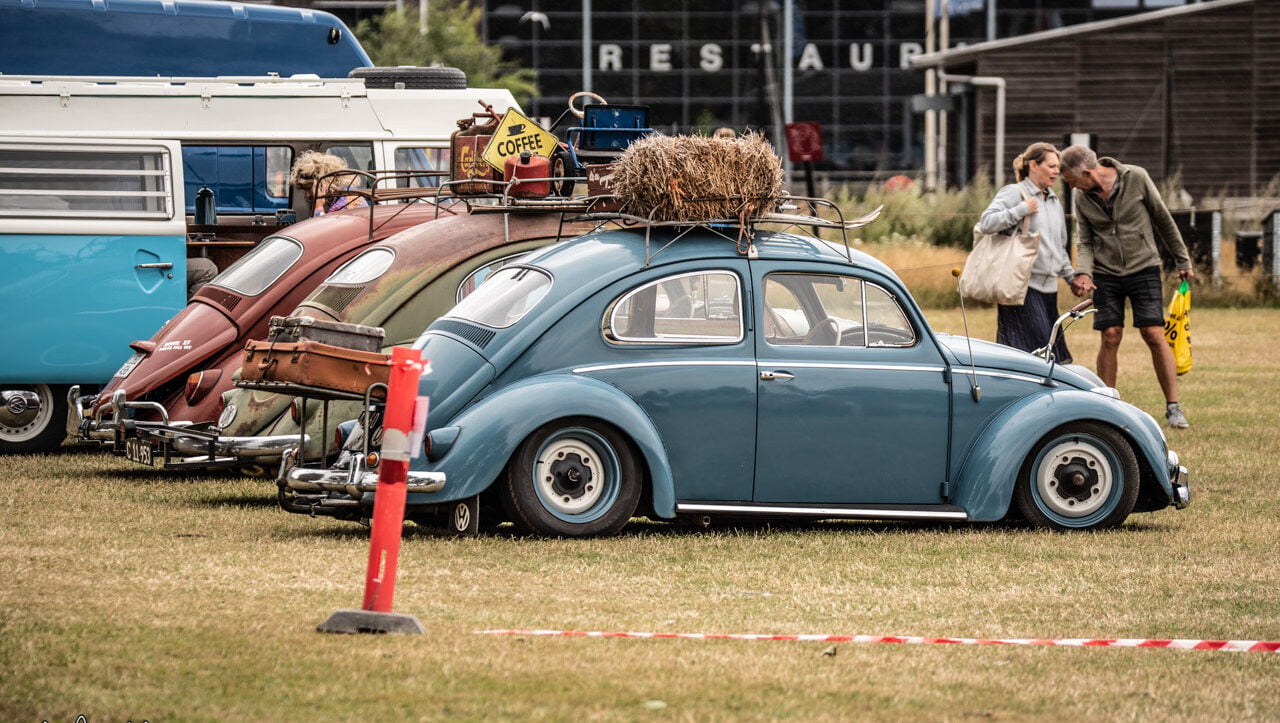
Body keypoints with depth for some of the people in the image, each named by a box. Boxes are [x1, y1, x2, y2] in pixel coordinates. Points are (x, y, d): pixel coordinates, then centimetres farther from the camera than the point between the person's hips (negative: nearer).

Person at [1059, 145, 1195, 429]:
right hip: (1106, 274, 3)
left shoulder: (1136, 179, -11)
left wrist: (1182, 261, 6)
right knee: (1110, 337, -3)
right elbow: (1085, 242, 5)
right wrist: (1083, 272, -15)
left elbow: (1163, 219, 0)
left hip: (1144, 268, -3)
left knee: (1154, 335, -9)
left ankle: (1173, 407, -3)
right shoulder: (1082, 197, 0)